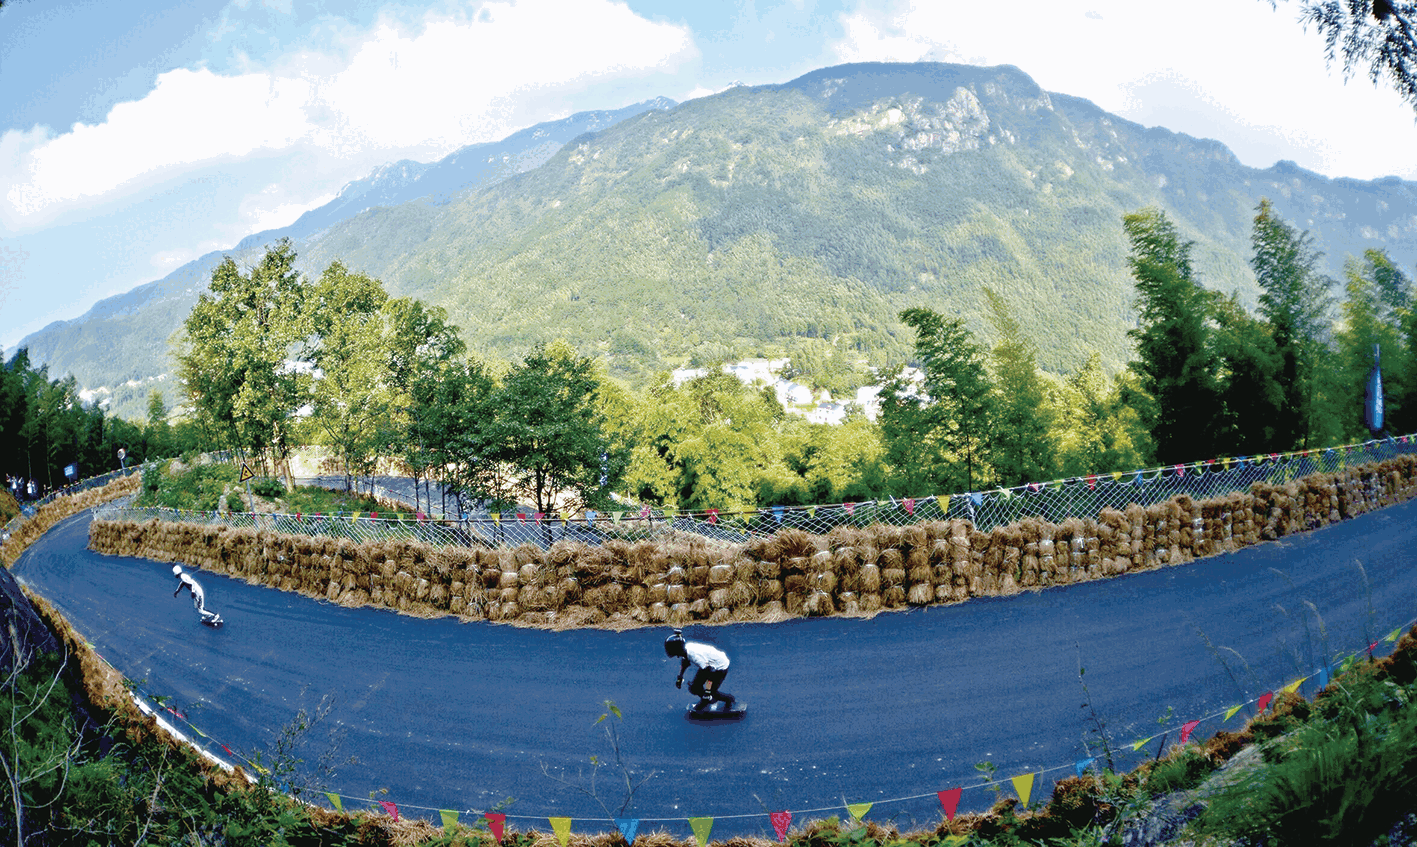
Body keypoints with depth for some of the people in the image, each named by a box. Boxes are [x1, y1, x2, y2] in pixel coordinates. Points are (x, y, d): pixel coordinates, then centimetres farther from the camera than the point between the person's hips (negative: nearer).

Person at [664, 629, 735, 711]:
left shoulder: (694, 654, -37)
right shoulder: (685, 648, -11)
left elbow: (708, 671, -36)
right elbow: (685, 661, 13)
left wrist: (707, 692, -34)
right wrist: (679, 678, 22)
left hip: (720, 666, -8)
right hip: (708, 664, 8)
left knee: (711, 692, -9)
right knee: (694, 688, 5)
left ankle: (729, 699, 18)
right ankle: (705, 701, 32)